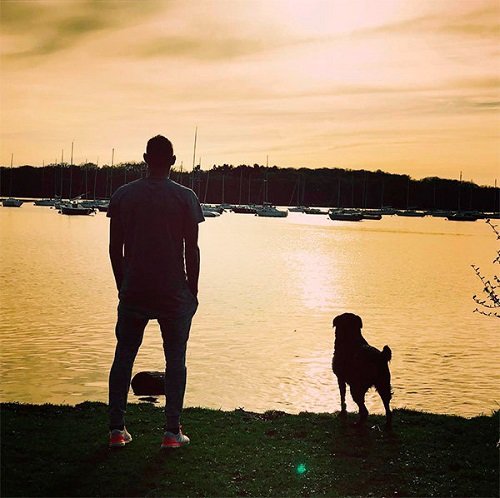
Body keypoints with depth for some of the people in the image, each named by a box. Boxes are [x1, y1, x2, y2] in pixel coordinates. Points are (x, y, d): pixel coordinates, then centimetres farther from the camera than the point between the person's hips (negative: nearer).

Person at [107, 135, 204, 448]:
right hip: (174, 293, -2)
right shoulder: (185, 198, -4)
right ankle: (173, 432, 6)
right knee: (175, 359, 6)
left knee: (124, 356, 11)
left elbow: (115, 248, 5)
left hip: (133, 292, 2)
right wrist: (193, 290, 5)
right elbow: (192, 250, -5)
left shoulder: (123, 195, 2)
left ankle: (117, 429, 11)